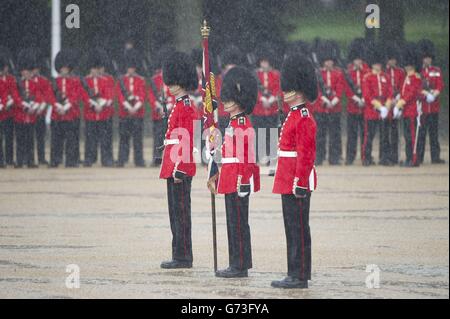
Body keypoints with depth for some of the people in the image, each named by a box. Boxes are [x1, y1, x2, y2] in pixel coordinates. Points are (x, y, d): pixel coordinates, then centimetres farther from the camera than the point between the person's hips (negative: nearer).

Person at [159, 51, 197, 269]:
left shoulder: (185, 107, -13)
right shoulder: (180, 105, 17)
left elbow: (186, 140, -19)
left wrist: (178, 168, -21)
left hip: (179, 169, -10)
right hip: (174, 168, 10)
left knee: (180, 211, -7)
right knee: (176, 212, 12)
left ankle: (183, 257, -5)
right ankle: (181, 256, 16)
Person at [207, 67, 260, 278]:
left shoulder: (243, 125, -14)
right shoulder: (234, 123, 16)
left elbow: (247, 158, -18)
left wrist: (241, 183, -21)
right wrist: (217, 177, 20)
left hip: (239, 183, -10)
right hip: (231, 182, 10)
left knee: (238, 224, -6)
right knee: (234, 223, 12)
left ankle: (240, 267, -2)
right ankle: (236, 265, 16)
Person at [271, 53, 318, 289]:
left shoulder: (303, 118, -14)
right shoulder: (294, 115, 16)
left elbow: (305, 154, -19)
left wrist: (300, 181, -22)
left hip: (297, 181, -10)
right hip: (289, 181, 10)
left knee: (298, 228, -6)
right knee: (292, 228, 12)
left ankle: (300, 276, -4)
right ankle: (295, 274, 16)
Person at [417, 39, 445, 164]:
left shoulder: (437, 71, 10)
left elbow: (440, 86, 2)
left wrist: (434, 94, -16)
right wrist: (425, 93, -20)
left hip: (434, 105, 3)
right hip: (421, 105, -3)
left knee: (434, 132, 5)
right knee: (421, 132, -2)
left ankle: (435, 157, 8)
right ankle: (419, 157, 2)